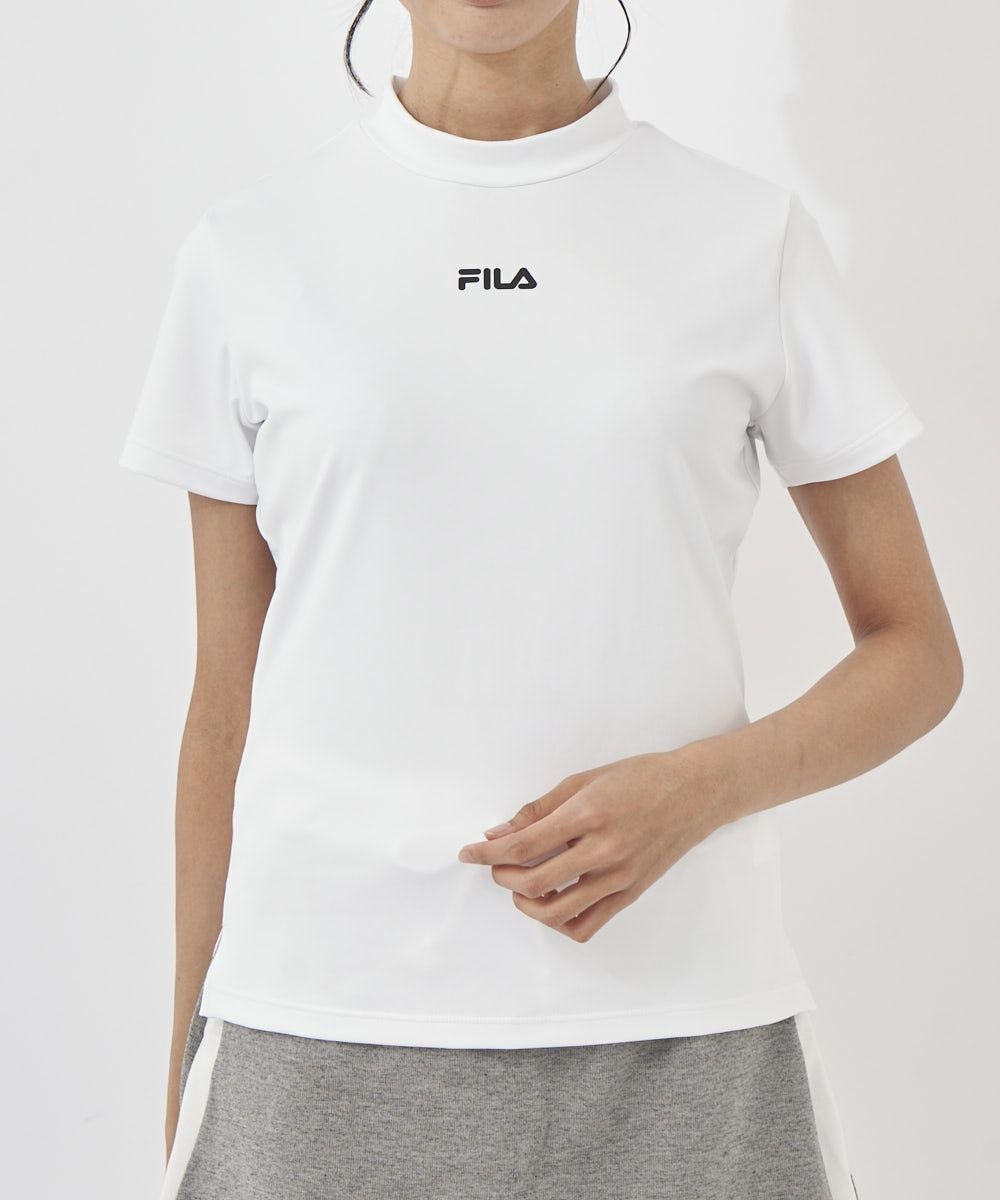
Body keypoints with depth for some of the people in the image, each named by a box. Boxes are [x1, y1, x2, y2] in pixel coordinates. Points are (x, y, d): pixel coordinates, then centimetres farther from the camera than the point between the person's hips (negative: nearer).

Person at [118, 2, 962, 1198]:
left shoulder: (753, 234, 3)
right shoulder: (249, 247, 4)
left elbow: (917, 652, 6)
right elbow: (226, 703, 7)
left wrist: (701, 787, -13)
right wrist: (186, 1094, 8)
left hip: (677, 1027, 0)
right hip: (323, 1022, 0)